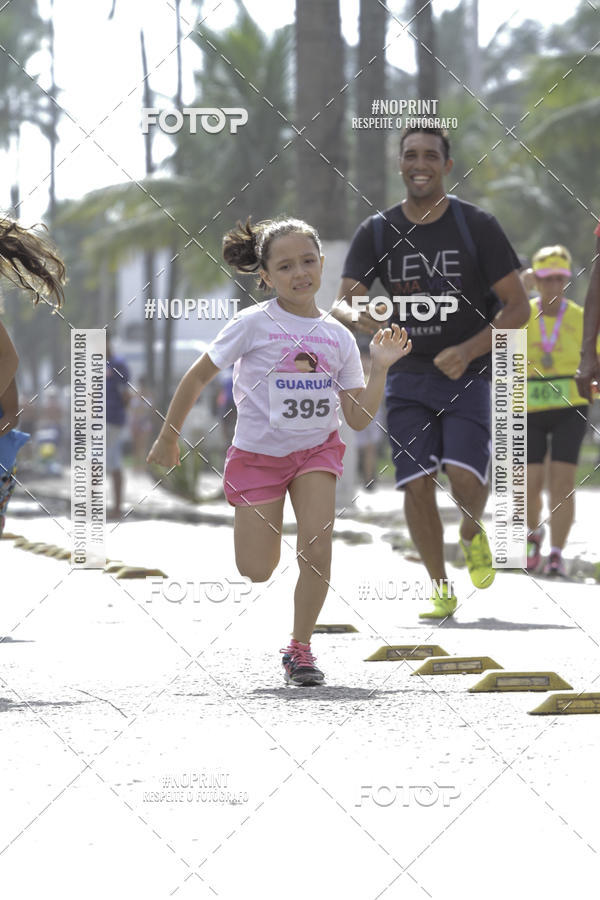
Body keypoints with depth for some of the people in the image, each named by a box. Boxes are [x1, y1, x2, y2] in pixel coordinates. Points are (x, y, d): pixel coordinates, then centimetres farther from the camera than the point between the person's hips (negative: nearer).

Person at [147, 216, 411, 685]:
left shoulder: (338, 337, -3)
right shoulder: (254, 324, -13)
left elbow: (359, 419, -3)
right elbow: (199, 377, -4)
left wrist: (380, 367, -13)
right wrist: (168, 437, 0)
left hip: (317, 450, 2)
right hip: (258, 452, -2)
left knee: (317, 550, -17)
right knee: (257, 572, -2)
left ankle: (300, 647, 2)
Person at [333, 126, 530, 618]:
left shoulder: (477, 226, -5)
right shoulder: (377, 232, 2)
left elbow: (518, 306, -6)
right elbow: (342, 303, -5)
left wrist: (469, 350, -20)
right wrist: (357, 315, -31)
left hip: (467, 373, -2)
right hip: (408, 374, 2)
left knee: (465, 476, -19)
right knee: (417, 483, -8)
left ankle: (473, 531, 16)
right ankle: (441, 590, 9)